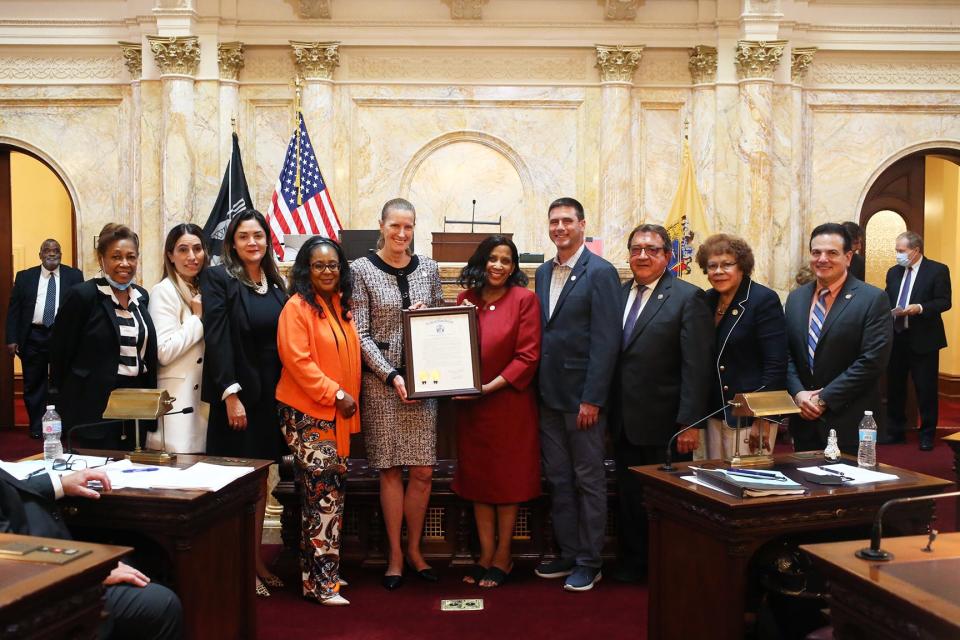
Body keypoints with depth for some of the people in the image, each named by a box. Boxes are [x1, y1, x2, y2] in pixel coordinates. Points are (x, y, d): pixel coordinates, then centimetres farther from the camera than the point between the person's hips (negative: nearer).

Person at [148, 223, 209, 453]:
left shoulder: (203, 290, 15)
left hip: (205, 398, 7)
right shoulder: (164, 291, -7)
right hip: (178, 398, -7)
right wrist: (198, 318, -11)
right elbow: (164, 352, -17)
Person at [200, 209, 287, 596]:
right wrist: (230, 394, -19)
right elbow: (216, 339, -13)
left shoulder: (276, 284, 11)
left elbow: (283, 341, 11)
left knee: (260, 484, 12)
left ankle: (256, 561, 23)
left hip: (270, 394, 6)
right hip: (237, 393, -6)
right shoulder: (218, 279, -6)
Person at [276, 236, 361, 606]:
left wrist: (349, 399, 12)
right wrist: (336, 394, -17)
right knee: (325, 495, -8)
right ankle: (321, 583, -1)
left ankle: (318, 572, 21)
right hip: (306, 413, -7)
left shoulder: (341, 306, 13)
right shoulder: (298, 307, -10)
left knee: (327, 494, 11)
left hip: (337, 414, 8)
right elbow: (297, 361, -18)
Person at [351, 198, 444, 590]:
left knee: (423, 471, 2)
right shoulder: (362, 270, -2)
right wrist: (392, 375, -14)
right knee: (391, 469, 3)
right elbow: (361, 333, -5)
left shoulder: (428, 269, 8)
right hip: (381, 380, -3)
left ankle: (414, 549, 20)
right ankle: (395, 554, 16)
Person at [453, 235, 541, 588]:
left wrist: (491, 386, -17)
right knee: (477, 479, 9)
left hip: (509, 403, -4)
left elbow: (528, 356, -11)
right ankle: (485, 555, 20)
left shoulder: (524, 299, -6)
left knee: (507, 480, 5)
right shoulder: (466, 299, 7)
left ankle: (503, 557, 17)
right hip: (470, 405, 4)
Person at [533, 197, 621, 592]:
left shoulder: (600, 272, -9)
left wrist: (592, 399, -17)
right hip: (549, 396, 7)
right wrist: (539, 388, 7)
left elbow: (606, 340, -14)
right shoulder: (543, 273, 13)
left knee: (589, 480, 4)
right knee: (558, 478, 13)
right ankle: (568, 554, 25)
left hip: (582, 396, -7)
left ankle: (589, 562, 15)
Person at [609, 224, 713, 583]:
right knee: (629, 497, 15)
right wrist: (607, 412, 6)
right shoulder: (619, 295, 10)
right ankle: (633, 562, 32)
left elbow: (697, 366, -13)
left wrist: (689, 423, -17)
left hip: (663, 425, -5)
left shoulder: (687, 298, -8)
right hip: (623, 423, 5)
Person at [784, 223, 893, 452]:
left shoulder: (873, 299, -9)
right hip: (804, 420, 5)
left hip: (849, 424, -5)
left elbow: (872, 361, -15)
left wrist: (824, 399, -15)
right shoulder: (795, 298, 9)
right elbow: (787, 355, 9)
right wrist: (798, 394, -8)